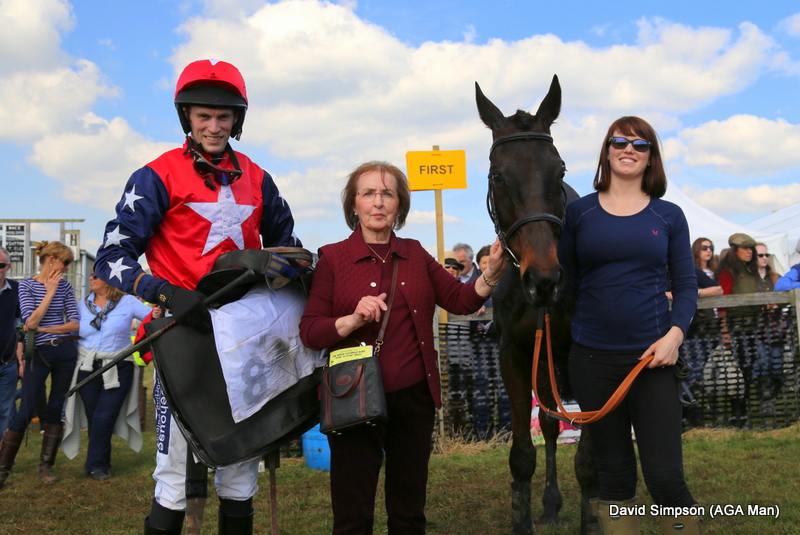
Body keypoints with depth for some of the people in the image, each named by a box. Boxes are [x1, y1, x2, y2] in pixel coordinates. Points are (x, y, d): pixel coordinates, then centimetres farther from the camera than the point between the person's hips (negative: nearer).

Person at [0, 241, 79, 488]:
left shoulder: (65, 286, 5)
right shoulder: (27, 285, -3)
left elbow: (75, 324, 0)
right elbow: (30, 322, -14)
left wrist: (43, 328, -8)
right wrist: (50, 292, -12)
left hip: (66, 351, 3)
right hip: (39, 354, -3)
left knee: (56, 410, 6)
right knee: (25, 411, -5)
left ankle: (46, 466, 15)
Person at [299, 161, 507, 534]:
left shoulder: (416, 255, 9)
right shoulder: (333, 258, -1)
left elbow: (460, 300, 3)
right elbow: (309, 332, -6)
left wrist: (492, 274, -14)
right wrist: (354, 319, -23)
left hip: (414, 396, 3)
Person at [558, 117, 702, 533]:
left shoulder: (669, 216, 5)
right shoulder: (578, 212, 4)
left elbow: (686, 286, 4)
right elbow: (565, 284, 7)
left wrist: (675, 333, -11)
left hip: (652, 357, 0)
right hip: (592, 359, 1)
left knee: (665, 476, -3)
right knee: (613, 473, 12)